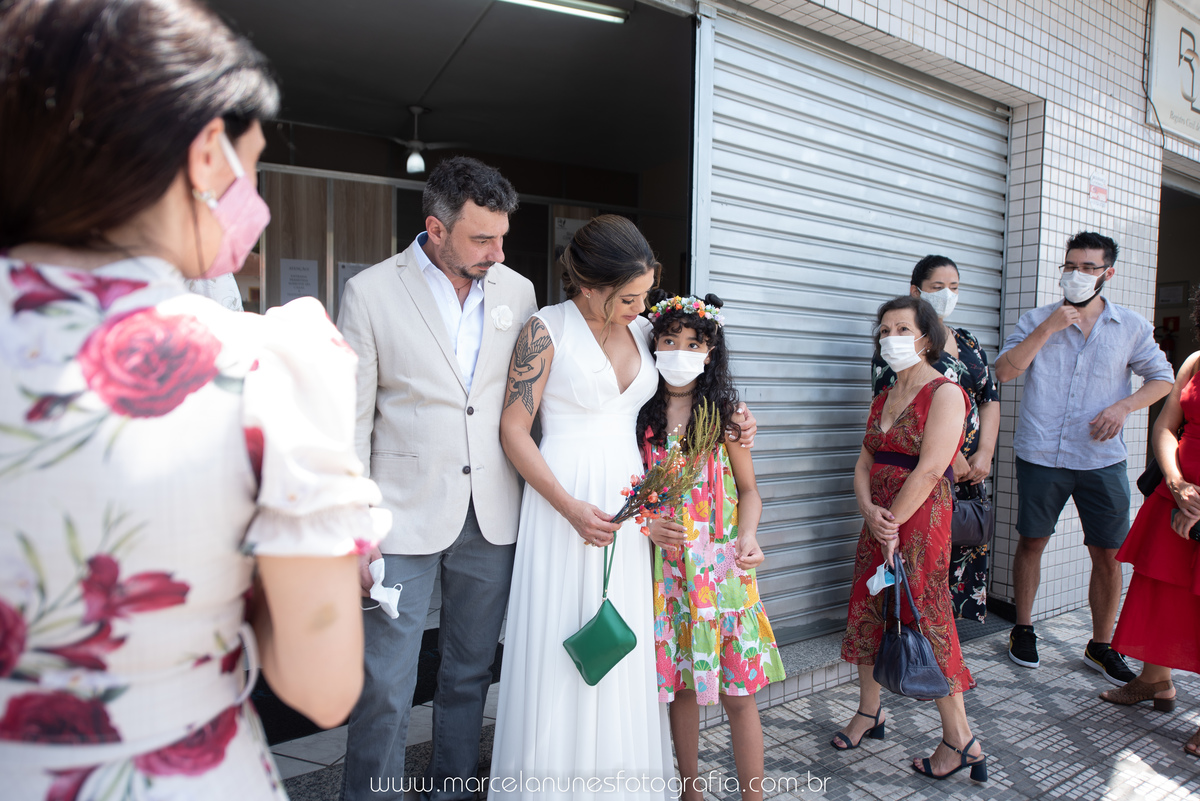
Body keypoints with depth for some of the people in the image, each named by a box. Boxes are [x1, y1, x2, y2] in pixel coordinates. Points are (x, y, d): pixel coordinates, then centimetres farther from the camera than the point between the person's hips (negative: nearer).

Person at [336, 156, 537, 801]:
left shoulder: (517, 291, 3)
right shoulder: (370, 293, -7)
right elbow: (351, 422, -5)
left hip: (493, 519, 4)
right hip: (406, 515, -3)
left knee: (470, 674, 17)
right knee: (385, 688, 1)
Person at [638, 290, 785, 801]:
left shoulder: (726, 410, 1)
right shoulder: (642, 413, 2)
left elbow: (749, 490, 5)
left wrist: (748, 537, -13)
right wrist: (647, 525, -13)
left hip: (722, 567, -1)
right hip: (665, 565, 1)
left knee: (737, 691, 2)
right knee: (678, 683, 11)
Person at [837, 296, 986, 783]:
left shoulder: (945, 393, -9)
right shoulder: (883, 399, 14)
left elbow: (928, 471, -17)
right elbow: (865, 463, 10)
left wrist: (893, 525, -14)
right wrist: (869, 511, -8)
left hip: (921, 520, -7)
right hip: (878, 520, 7)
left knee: (923, 620, -3)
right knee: (867, 612, 11)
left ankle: (959, 739, 11)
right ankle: (869, 711, 29)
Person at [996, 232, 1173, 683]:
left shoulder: (1131, 327, 6)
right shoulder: (1037, 320, 3)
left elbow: (1162, 378, 12)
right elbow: (1005, 371, -7)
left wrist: (1123, 406, -6)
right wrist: (1048, 329, -14)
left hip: (1101, 459, 1)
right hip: (1040, 455, -1)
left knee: (1108, 555, 4)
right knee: (1031, 542, 8)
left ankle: (1101, 646, 21)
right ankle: (1023, 631, 25)